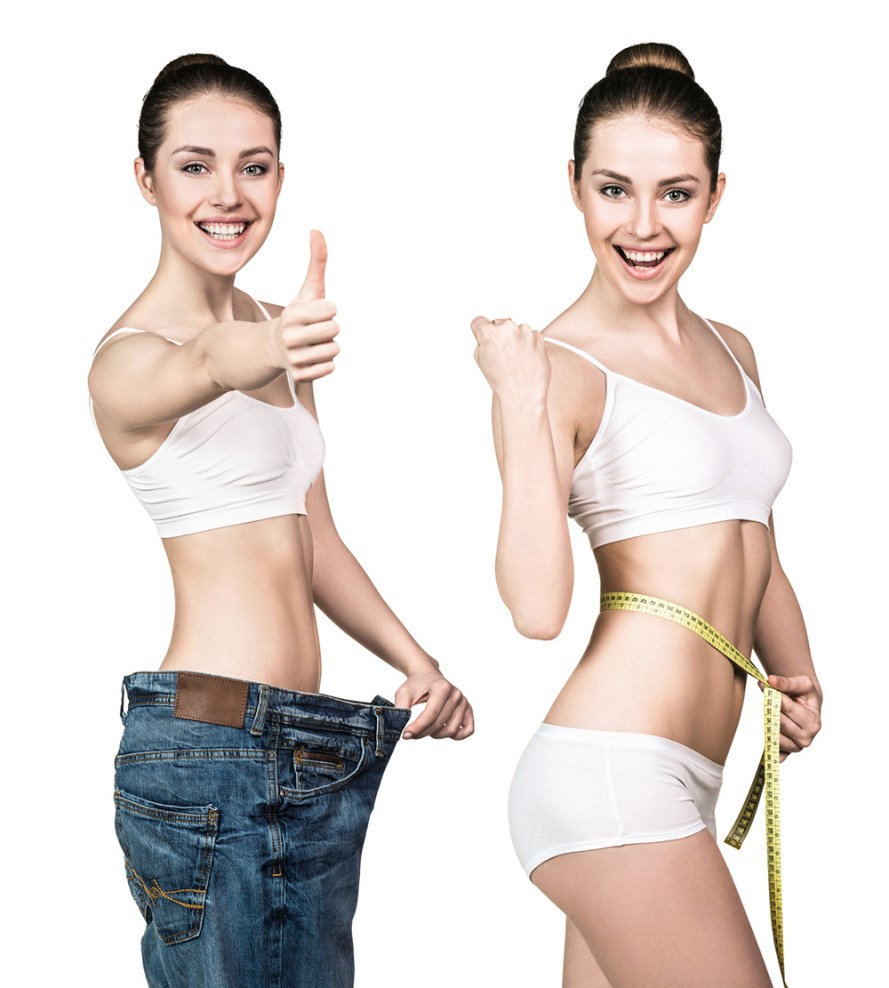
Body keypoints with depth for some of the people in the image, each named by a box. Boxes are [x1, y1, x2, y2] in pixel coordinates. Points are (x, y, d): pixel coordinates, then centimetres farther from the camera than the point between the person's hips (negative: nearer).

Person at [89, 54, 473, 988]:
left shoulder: (272, 328, 14)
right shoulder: (130, 357, -10)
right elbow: (196, 371, -36)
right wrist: (259, 356, -57)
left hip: (316, 753, 8)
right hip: (207, 747, -8)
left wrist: (416, 662, 5)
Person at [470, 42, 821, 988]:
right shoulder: (558, 366, -7)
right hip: (612, 771, -7)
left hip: (680, 774, 8)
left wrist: (798, 678, 10)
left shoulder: (731, 353, 16)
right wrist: (521, 407, -21)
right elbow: (538, 608, -19)